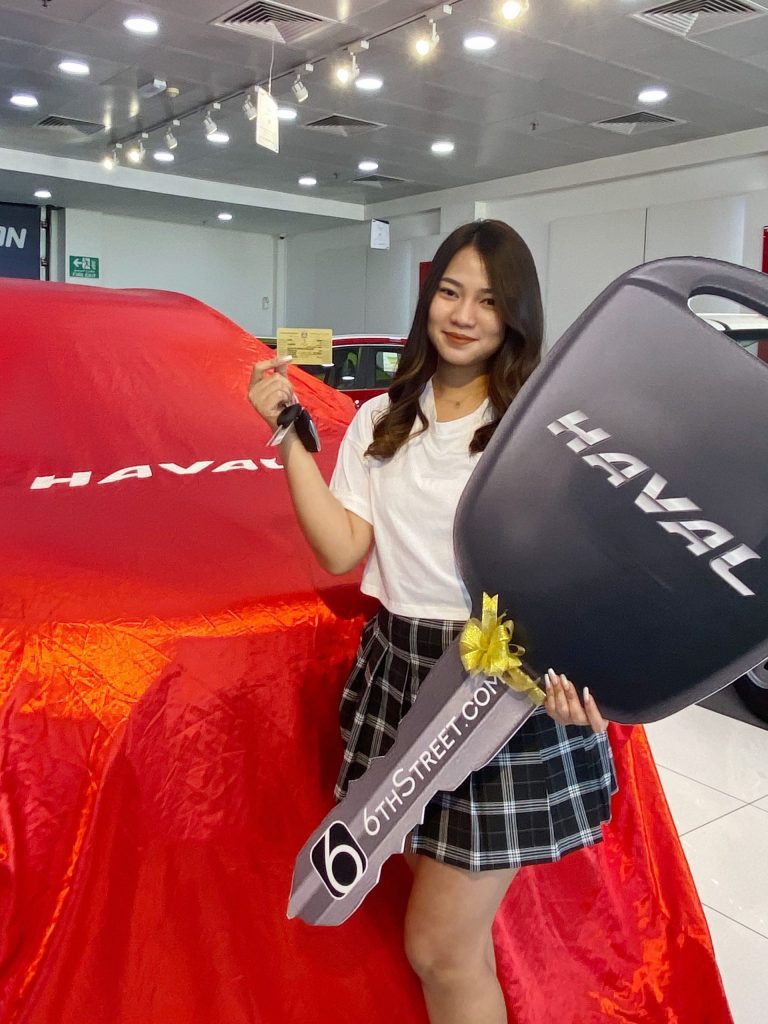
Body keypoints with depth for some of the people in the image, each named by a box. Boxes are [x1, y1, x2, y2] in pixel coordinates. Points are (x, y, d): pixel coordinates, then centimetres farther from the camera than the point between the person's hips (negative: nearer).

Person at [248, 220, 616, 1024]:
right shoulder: (381, 421, 7)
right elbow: (341, 550, 0)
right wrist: (290, 435, -5)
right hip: (399, 673, 5)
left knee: (439, 949, 2)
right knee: (451, 914, 19)